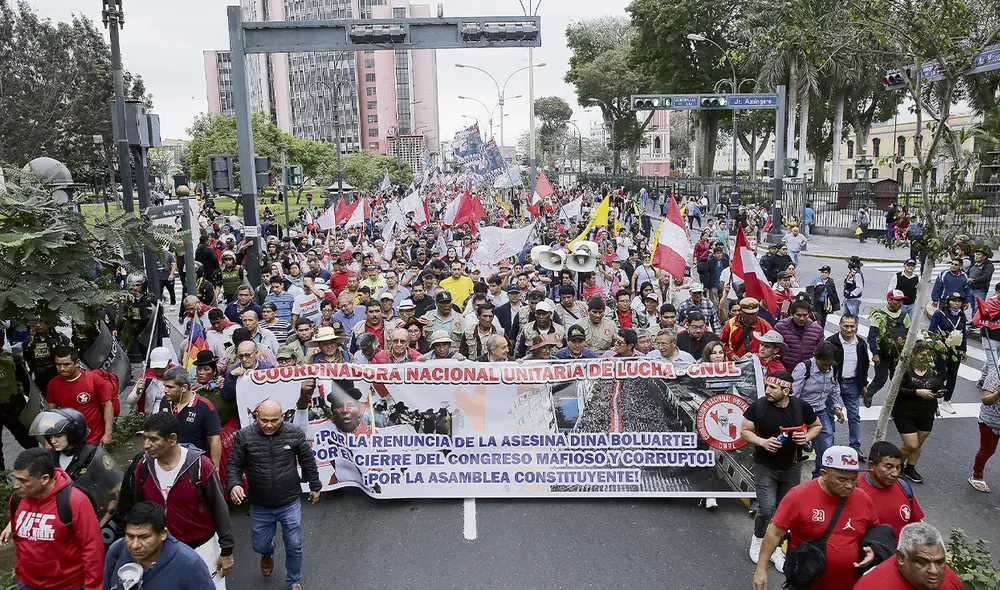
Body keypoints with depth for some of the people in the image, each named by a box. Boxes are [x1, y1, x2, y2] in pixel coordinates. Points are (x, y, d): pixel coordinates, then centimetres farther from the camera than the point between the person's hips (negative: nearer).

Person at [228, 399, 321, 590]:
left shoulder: (295, 433, -12)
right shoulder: (244, 436, -13)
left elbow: (308, 462, 0)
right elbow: (233, 465, -5)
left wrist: (314, 486, 9)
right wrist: (234, 484, -24)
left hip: (290, 504, -1)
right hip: (260, 506, 1)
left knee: (294, 546, 10)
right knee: (259, 545, 19)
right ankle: (267, 555, 56)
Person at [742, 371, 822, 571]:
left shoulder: (801, 407, -9)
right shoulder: (758, 406, -15)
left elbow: (817, 426, 9)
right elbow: (744, 431, -5)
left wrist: (807, 436, -11)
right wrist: (762, 442, -22)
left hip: (791, 467, 3)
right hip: (765, 466, -2)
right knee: (766, 509, -8)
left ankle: (775, 547, 31)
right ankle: (758, 539, 22)